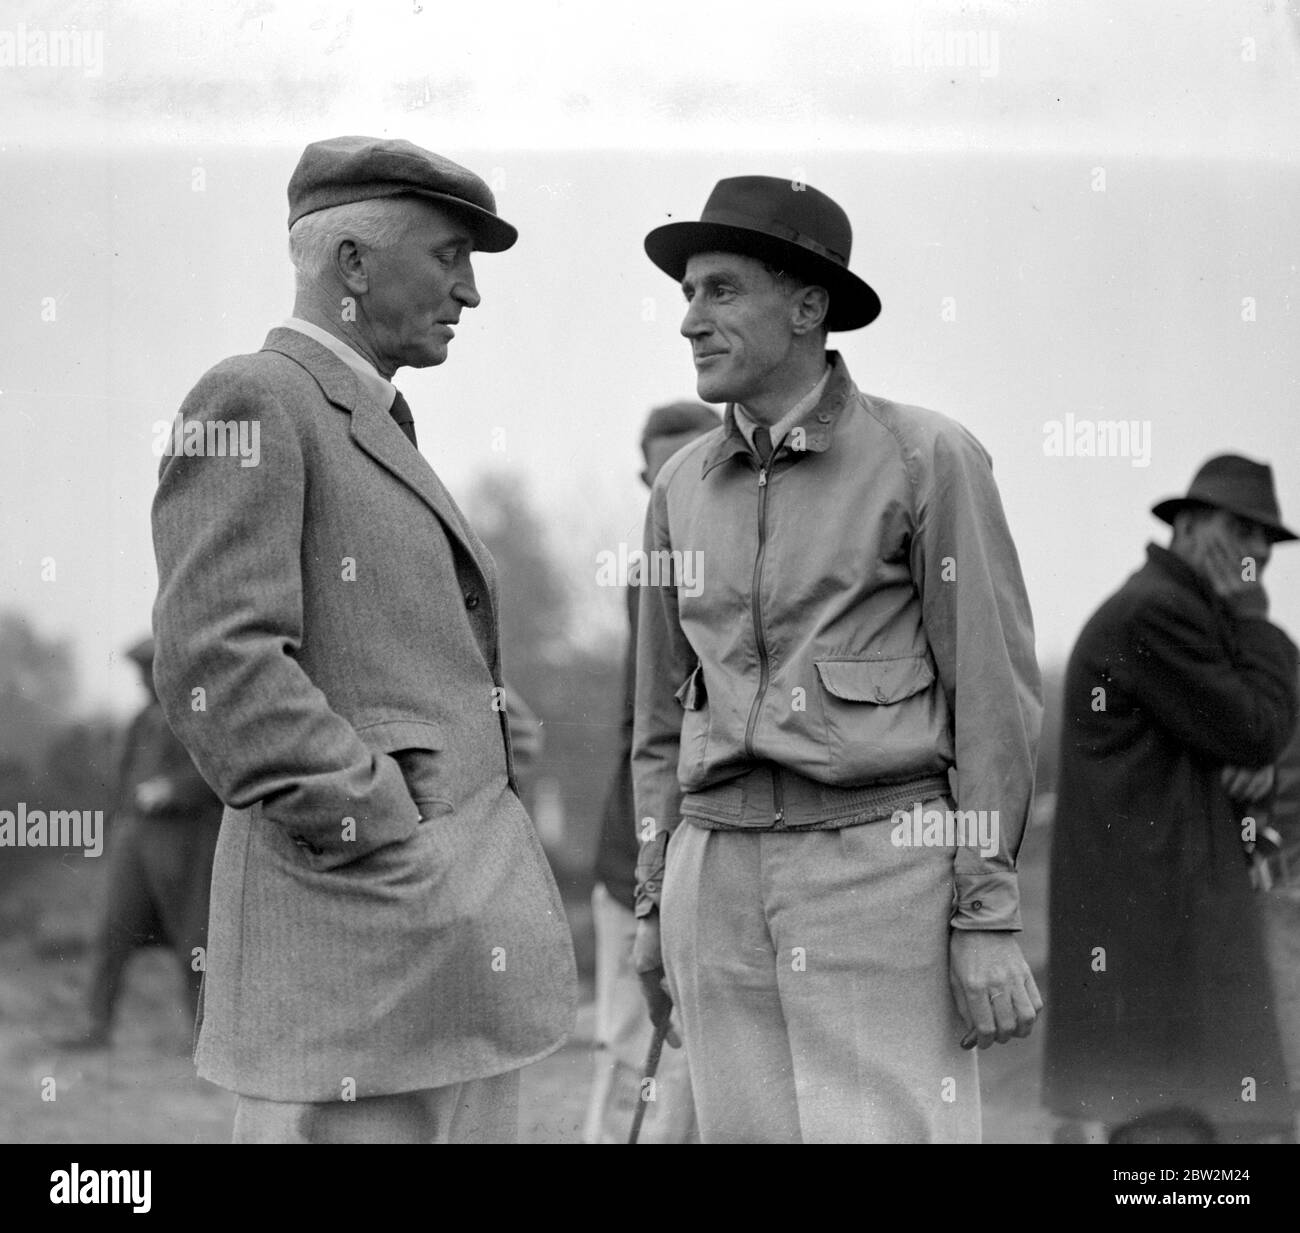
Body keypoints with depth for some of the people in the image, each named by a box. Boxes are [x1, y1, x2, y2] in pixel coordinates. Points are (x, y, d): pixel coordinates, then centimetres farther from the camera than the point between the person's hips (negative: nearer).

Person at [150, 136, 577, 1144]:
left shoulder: (377, 435, 23)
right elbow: (220, 669, -18)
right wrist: (394, 852, -19)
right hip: (359, 939, -9)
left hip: (459, 942, 9)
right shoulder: (251, 402, -7)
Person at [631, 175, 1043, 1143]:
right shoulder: (685, 489, 11)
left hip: (885, 871, -5)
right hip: (722, 881, 5)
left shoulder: (929, 458, -4)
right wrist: (655, 908, 14)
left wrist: (989, 918, -11)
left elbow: (995, 694, -6)